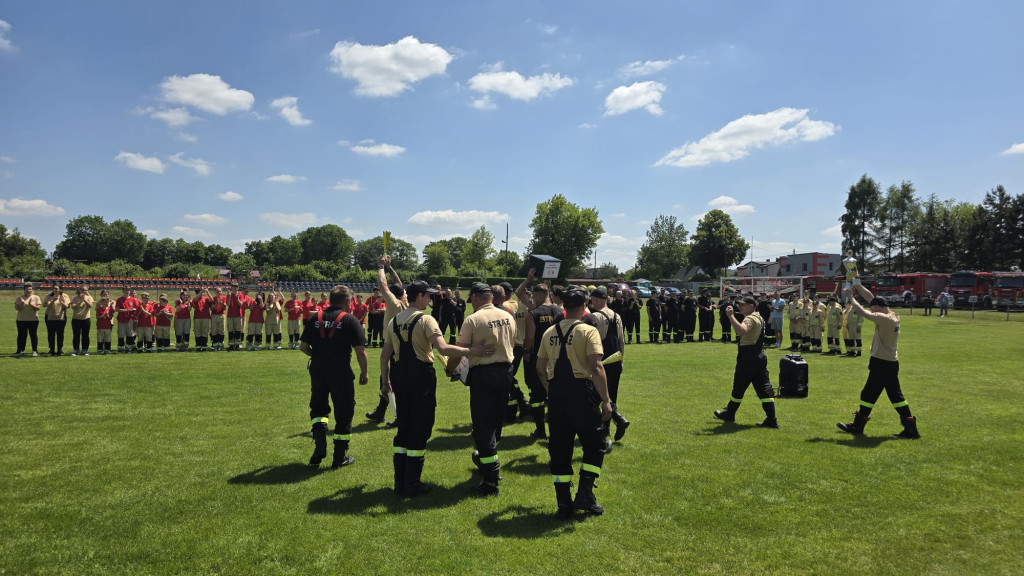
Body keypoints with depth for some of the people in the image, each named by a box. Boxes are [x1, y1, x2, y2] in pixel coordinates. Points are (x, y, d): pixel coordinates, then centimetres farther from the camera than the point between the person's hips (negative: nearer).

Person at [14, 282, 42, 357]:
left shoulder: (36, 298, 4)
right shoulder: (20, 298, 6)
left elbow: (38, 307, -6)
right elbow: (18, 308, -2)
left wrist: (31, 304, -21)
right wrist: (22, 303, -19)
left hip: (33, 320, -1)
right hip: (22, 320, 1)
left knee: (33, 335, 0)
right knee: (22, 335, 3)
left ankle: (35, 350, 5)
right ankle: (21, 350, 12)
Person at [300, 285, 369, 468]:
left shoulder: (314, 318, 3)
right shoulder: (350, 320, -8)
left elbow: (303, 346, 4)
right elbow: (360, 350, -11)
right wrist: (364, 373, 2)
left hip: (317, 371, 3)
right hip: (341, 374, -3)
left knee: (318, 407, 23)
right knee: (343, 412, 10)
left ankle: (320, 440, 1)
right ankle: (340, 457, 19)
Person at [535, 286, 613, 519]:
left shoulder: (549, 333, 8)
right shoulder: (588, 331, -7)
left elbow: (540, 369, 12)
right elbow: (596, 368, -16)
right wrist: (606, 400, -13)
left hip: (556, 393, 5)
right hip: (581, 391, -5)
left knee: (559, 447, 11)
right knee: (594, 445, 12)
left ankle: (563, 503, 15)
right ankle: (584, 494, 7)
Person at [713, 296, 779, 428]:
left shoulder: (750, 319, -14)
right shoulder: (759, 318, 18)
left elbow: (742, 331, -36)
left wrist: (731, 316, -32)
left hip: (748, 357, -9)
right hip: (760, 356, 9)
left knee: (739, 386, 6)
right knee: (764, 388, 3)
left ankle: (729, 414, 21)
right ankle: (771, 420, -1)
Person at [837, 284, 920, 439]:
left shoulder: (884, 319, -20)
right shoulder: (894, 316, 7)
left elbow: (863, 312, -21)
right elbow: (871, 298, 10)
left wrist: (850, 297, -9)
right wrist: (857, 286, 8)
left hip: (881, 364, -9)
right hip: (892, 363, 9)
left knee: (869, 394, 2)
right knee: (896, 395, 13)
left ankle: (858, 426, 12)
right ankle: (911, 429, 15)